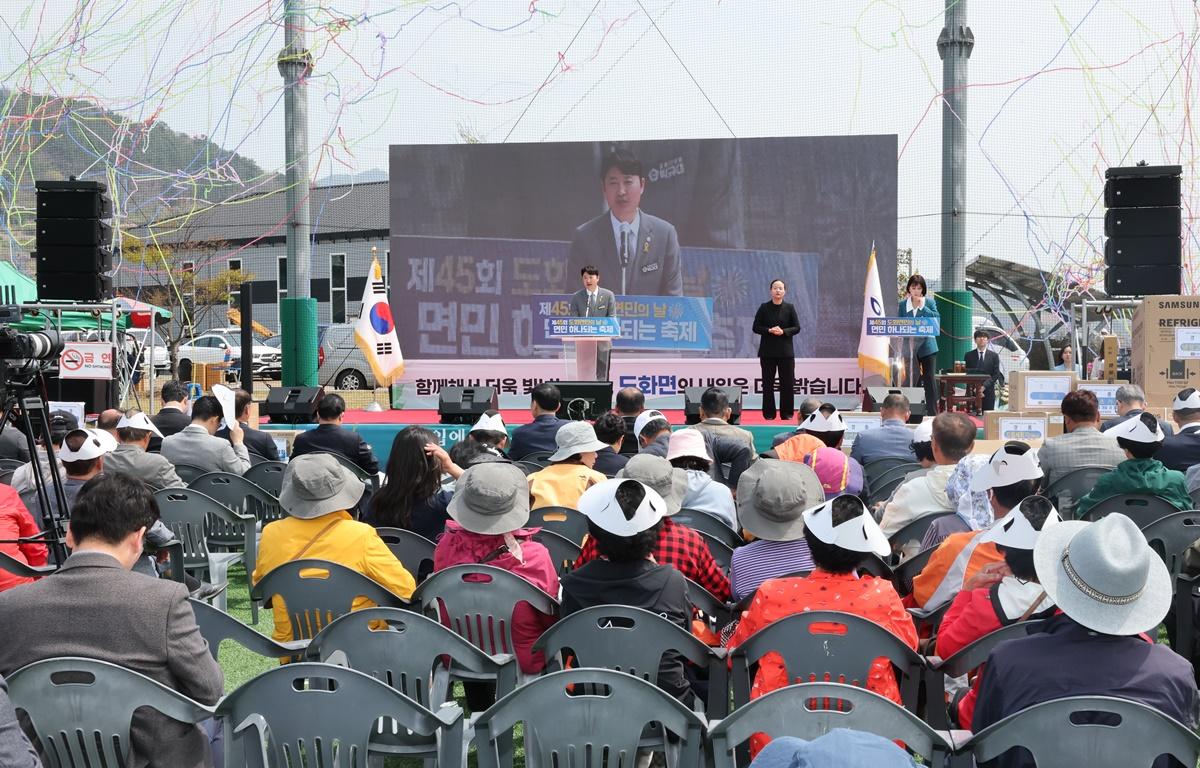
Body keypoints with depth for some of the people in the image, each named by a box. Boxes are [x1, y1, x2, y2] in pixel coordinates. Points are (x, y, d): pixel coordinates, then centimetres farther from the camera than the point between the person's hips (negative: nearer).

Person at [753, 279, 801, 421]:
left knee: (787, 382, 0)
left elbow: (797, 328, 1)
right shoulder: (764, 308, 1)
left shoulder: (789, 308, 3)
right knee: (768, 383, 2)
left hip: (785, 351, 0)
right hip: (768, 351, 0)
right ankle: (769, 413, 10)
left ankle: (786, 413, 9)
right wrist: (769, 330, -16)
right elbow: (756, 327, 0)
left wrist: (783, 331, -16)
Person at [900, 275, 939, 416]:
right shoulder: (903, 305, 7)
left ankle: (933, 412, 2)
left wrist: (923, 307, -16)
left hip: (927, 346, -2)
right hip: (910, 347, 2)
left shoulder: (930, 302, 1)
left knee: (929, 378, -3)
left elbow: (937, 318, -12)